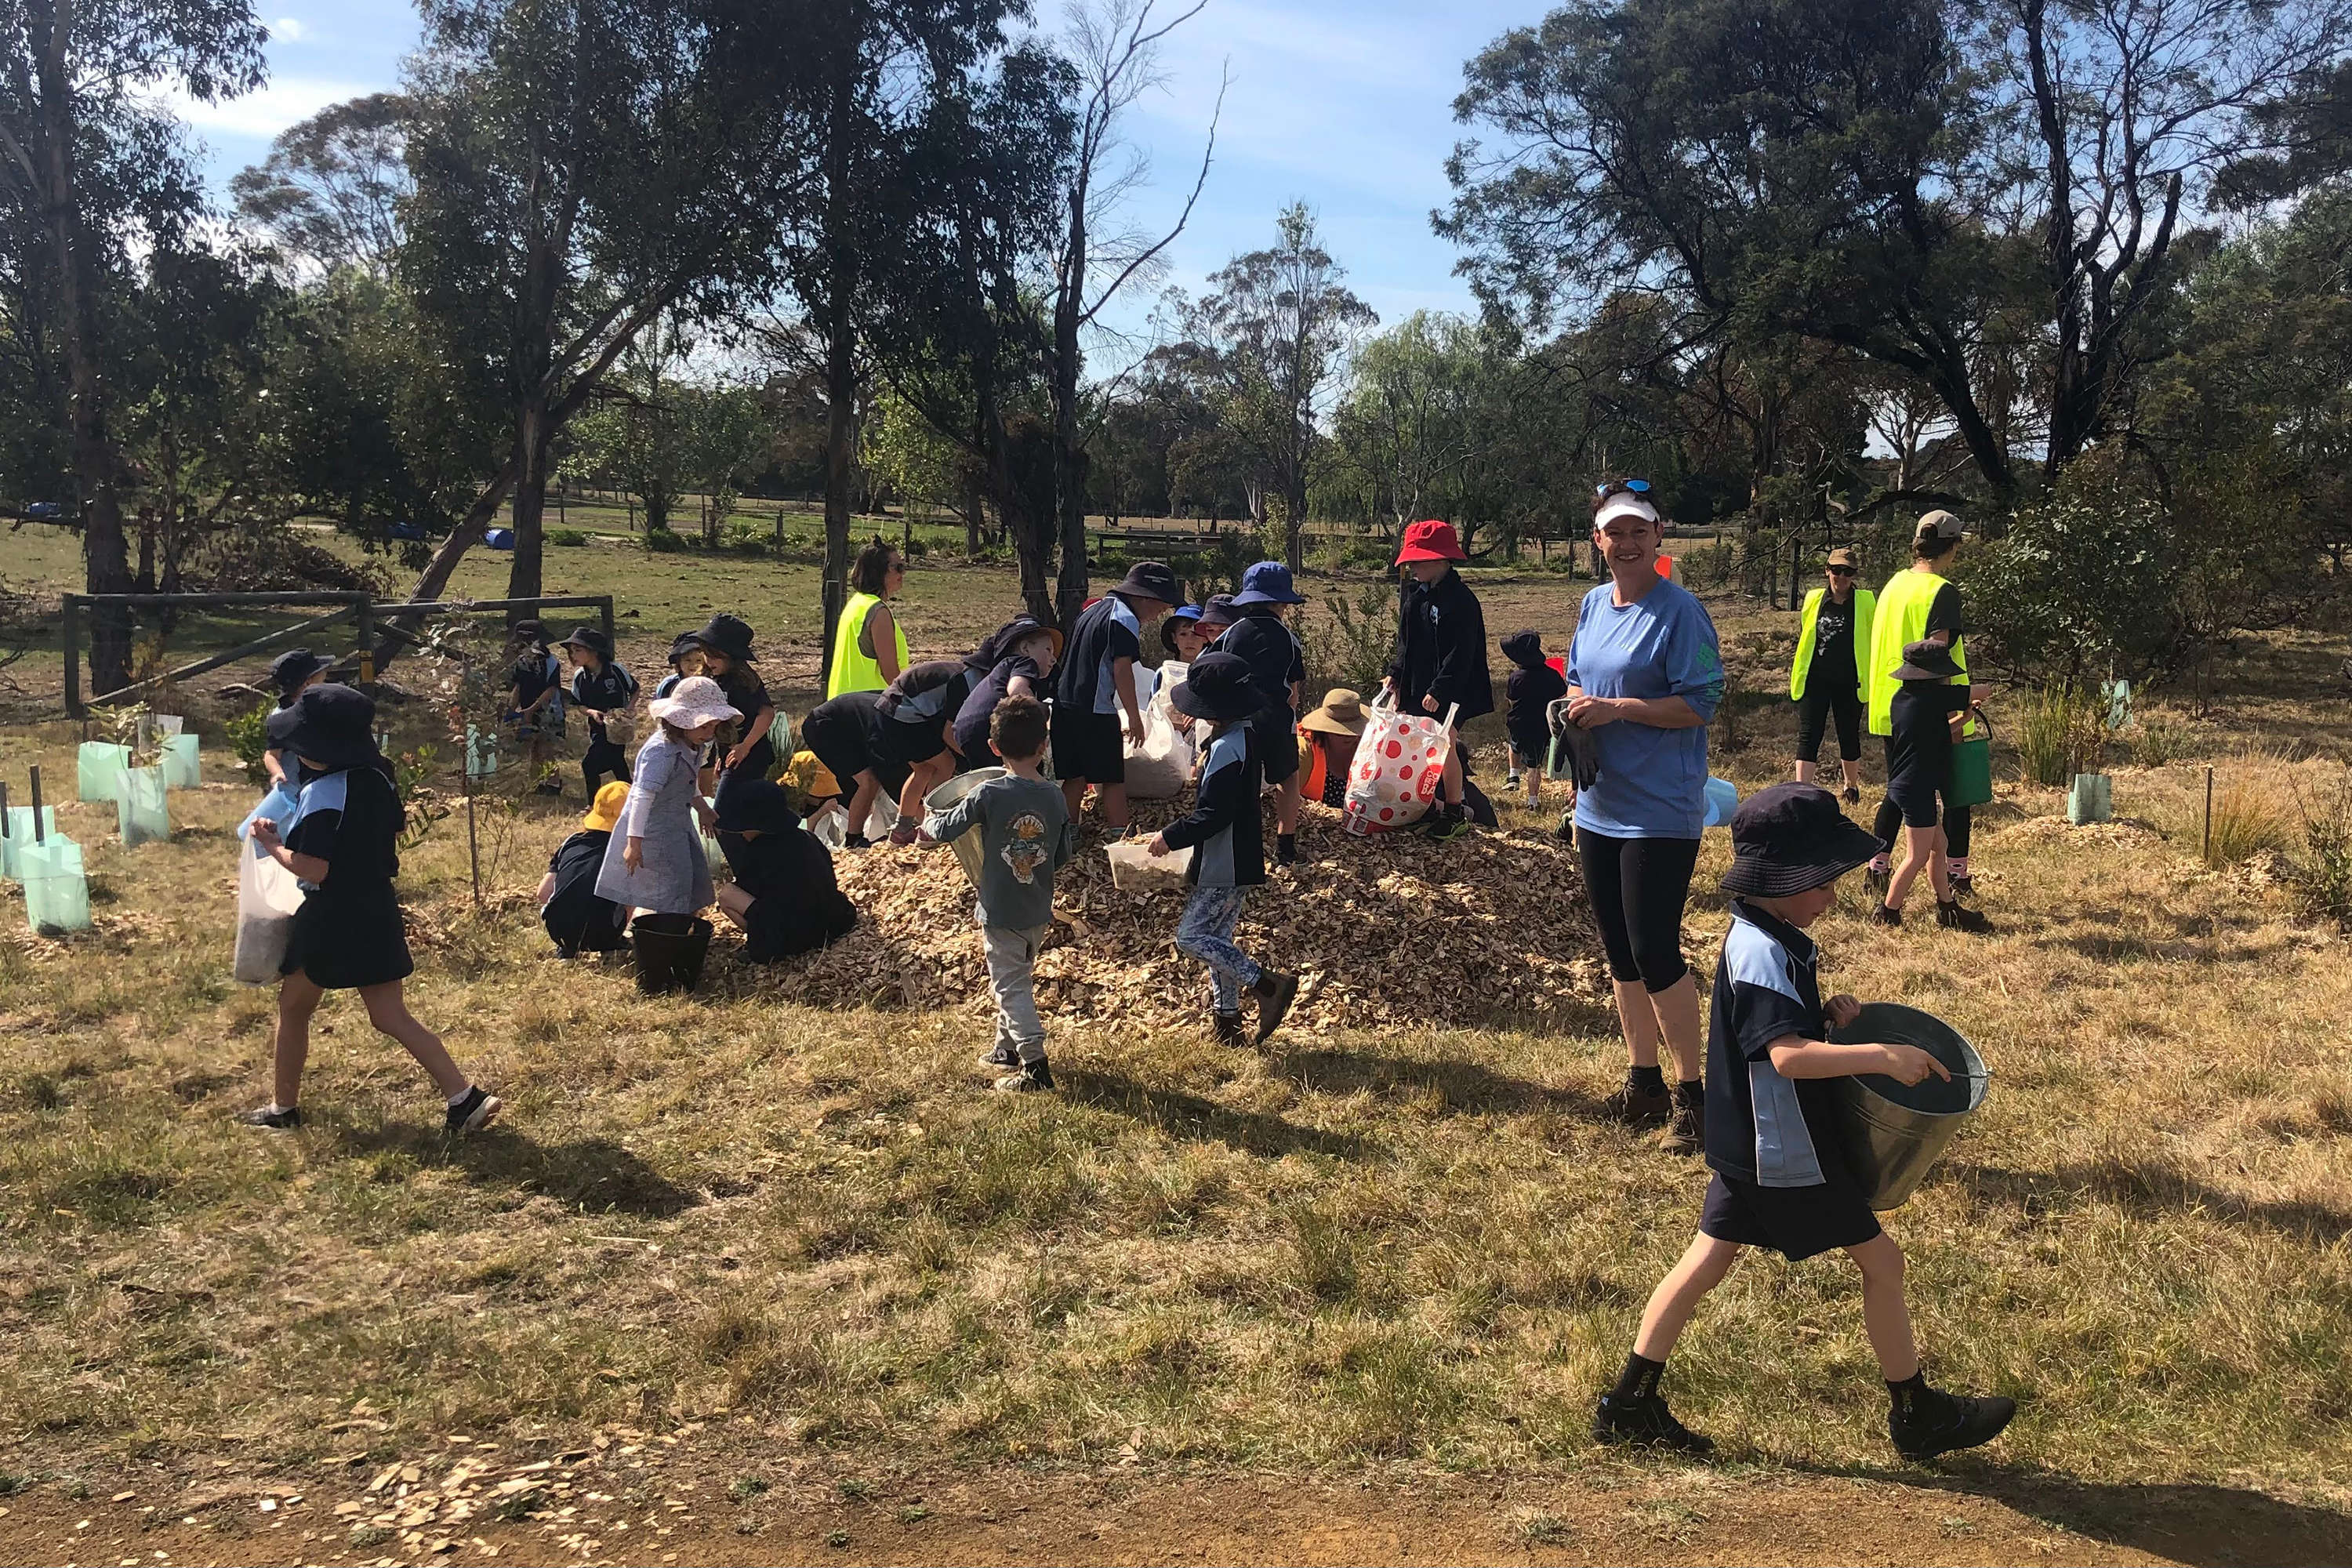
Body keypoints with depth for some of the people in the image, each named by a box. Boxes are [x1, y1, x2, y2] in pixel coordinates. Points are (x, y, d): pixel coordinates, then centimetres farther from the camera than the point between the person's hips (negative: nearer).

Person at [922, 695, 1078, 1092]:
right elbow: (1065, 854, 4)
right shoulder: (1055, 798, -6)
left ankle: (1035, 1065, -2)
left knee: (1011, 986, 2)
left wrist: (928, 821, 15)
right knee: (1019, 978, 22)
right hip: (1039, 911, 5)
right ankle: (1008, 1047, 36)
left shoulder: (989, 795, -19)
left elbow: (944, 829, -7)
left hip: (1001, 911, -5)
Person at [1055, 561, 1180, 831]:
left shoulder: (1093, 609, 17)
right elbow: (1122, 670, -16)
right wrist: (1135, 718, -10)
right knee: (1113, 778, -1)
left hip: (1065, 705, 8)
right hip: (1096, 710, -8)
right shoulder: (1125, 619, -11)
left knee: (1075, 777, 13)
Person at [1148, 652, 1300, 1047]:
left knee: (1191, 935, -6)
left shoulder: (1226, 749, -22)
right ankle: (1227, 1020, 21)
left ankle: (1269, 985, -8)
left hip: (1225, 866, -10)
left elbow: (1213, 814, -24)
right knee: (1216, 936, 15)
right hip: (1238, 861, 10)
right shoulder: (1247, 737, 10)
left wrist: (1171, 837, -15)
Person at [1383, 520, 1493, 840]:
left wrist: (1439, 690, -23)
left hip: (1448, 693, -8)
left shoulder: (1460, 600, -15)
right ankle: (1434, 808, 20)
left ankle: (1454, 814, 8)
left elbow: (1461, 654, -19)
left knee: (1445, 747, -4)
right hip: (1416, 688, 8)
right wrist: (1395, 676, 11)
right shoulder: (1415, 594, 11)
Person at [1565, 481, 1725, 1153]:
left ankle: (1691, 1092, 8)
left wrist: (1615, 708, -21)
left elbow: (1702, 704, -16)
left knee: (1654, 952, -6)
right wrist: (1577, 708, -1)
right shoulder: (1592, 606, 10)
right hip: (1600, 807, 8)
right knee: (1619, 950, 13)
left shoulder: (1680, 612, -12)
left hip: (1660, 813, -7)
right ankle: (1643, 1082, 26)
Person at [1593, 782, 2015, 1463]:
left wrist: (1827, 1013, 2)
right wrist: (1882, 1057, -35)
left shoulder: (1766, 938, 8)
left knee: (1707, 1262, 12)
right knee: (1880, 1260, 6)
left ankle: (1631, 1403, 17)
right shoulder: (1764, 954, -24)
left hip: (1750, 1145, 10)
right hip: (1787, 1151, -10)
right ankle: (1917, 1415, 22)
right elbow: (1787, 1054, -35)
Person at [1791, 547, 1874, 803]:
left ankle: (1852, 785, 35)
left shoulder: (1866, 602, 1)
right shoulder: (1813, 600, 6)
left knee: (1849, 736, 12)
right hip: (1815, 680, 1)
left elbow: (1876, 641, 7)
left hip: (1849, 683, -1)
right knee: (1808, 737, -8)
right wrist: (1798, 673, 17)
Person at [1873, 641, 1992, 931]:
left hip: (1901, 785, 10)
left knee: (1937, 845, 18)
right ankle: (1888, 914, 4)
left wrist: (1960, 719, 16)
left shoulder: (1902, 697, 10)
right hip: (1917, 788, -10)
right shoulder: (1936, 696, -14)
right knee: (1917, 856, -2)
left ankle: (1948, 909, 25)